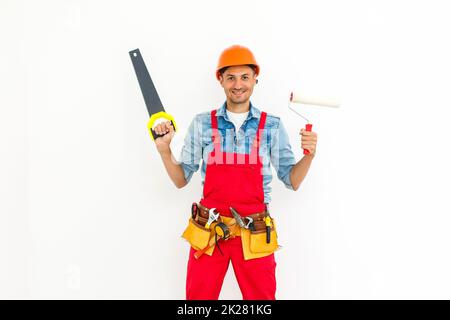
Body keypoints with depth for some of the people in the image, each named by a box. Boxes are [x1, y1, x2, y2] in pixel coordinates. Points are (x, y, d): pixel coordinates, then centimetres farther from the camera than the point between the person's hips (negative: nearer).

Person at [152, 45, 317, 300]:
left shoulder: (272, 125, 1)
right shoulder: (202, 123, 2)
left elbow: (292, 181, 5)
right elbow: (182, 180, 7)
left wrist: (309, 155, -12)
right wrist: (165, 150, -8)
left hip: (255, 235, 0)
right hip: (208, 232, 1)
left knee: (262, 297, 13)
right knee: (198, 297, 13)